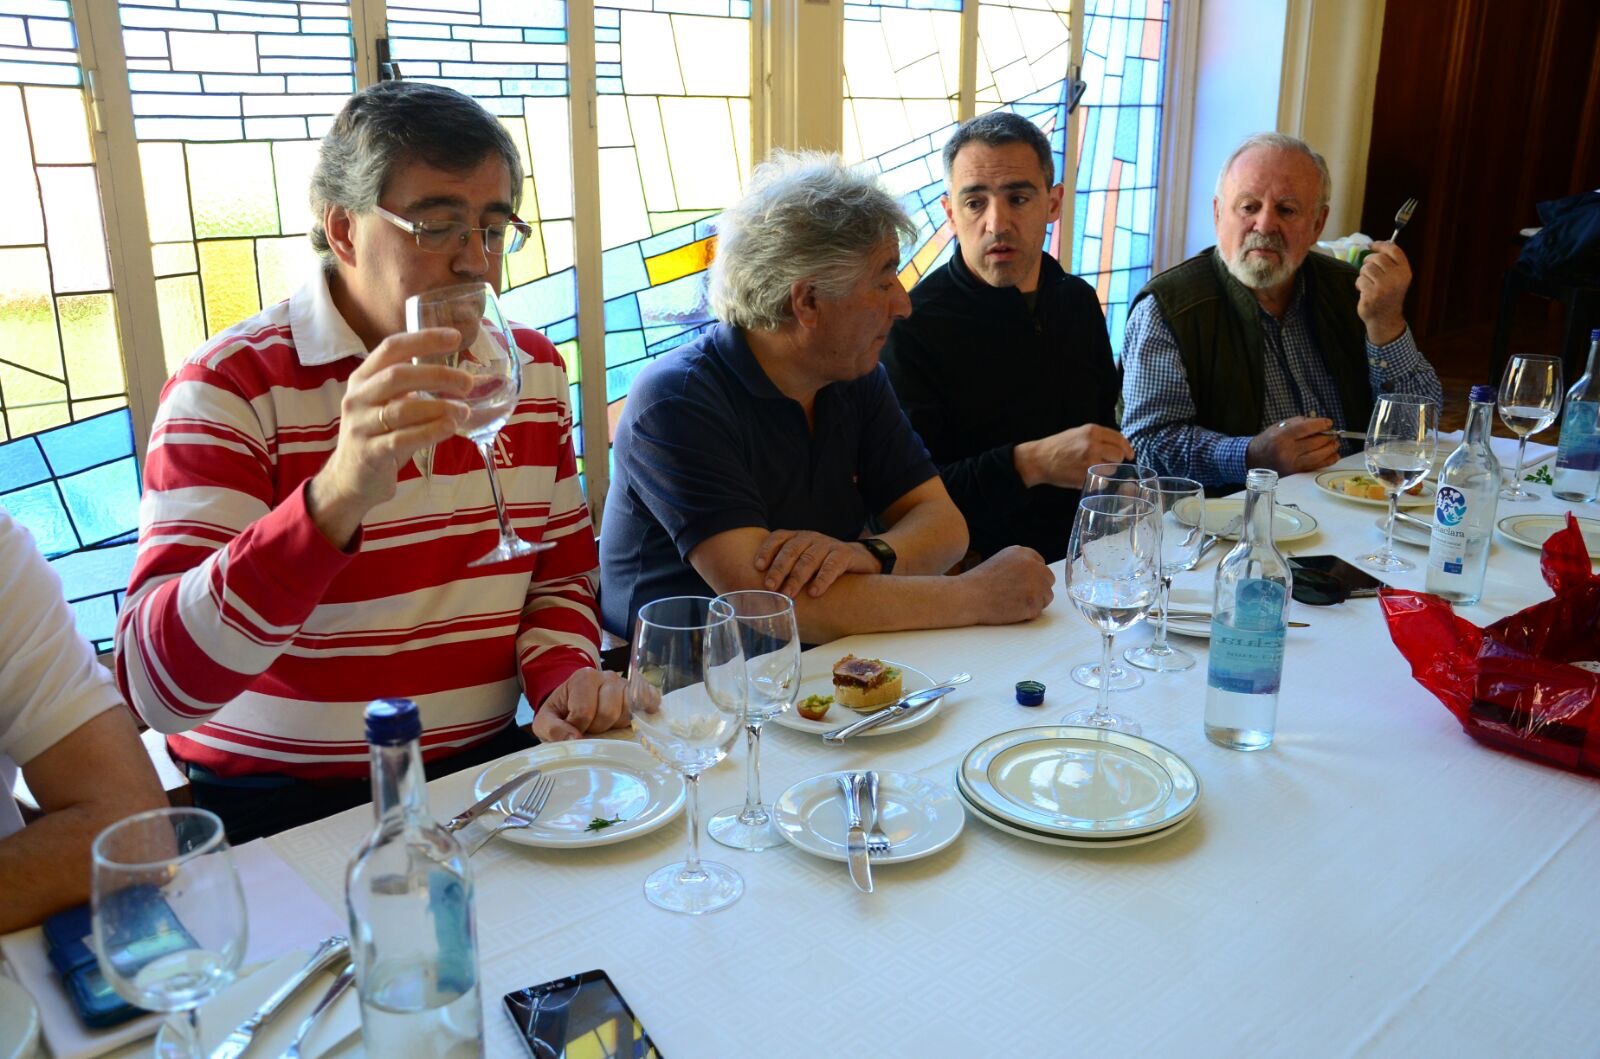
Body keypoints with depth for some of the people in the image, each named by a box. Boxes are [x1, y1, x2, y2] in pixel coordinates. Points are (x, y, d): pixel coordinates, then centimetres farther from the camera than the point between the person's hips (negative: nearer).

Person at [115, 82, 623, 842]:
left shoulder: (531, 368, 7)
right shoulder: (232, 384, -11)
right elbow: (155, 687, -22)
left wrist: (564, 678, -5)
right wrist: (336, 497, -37)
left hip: (485, 767, 6)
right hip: (286, 808, -5)